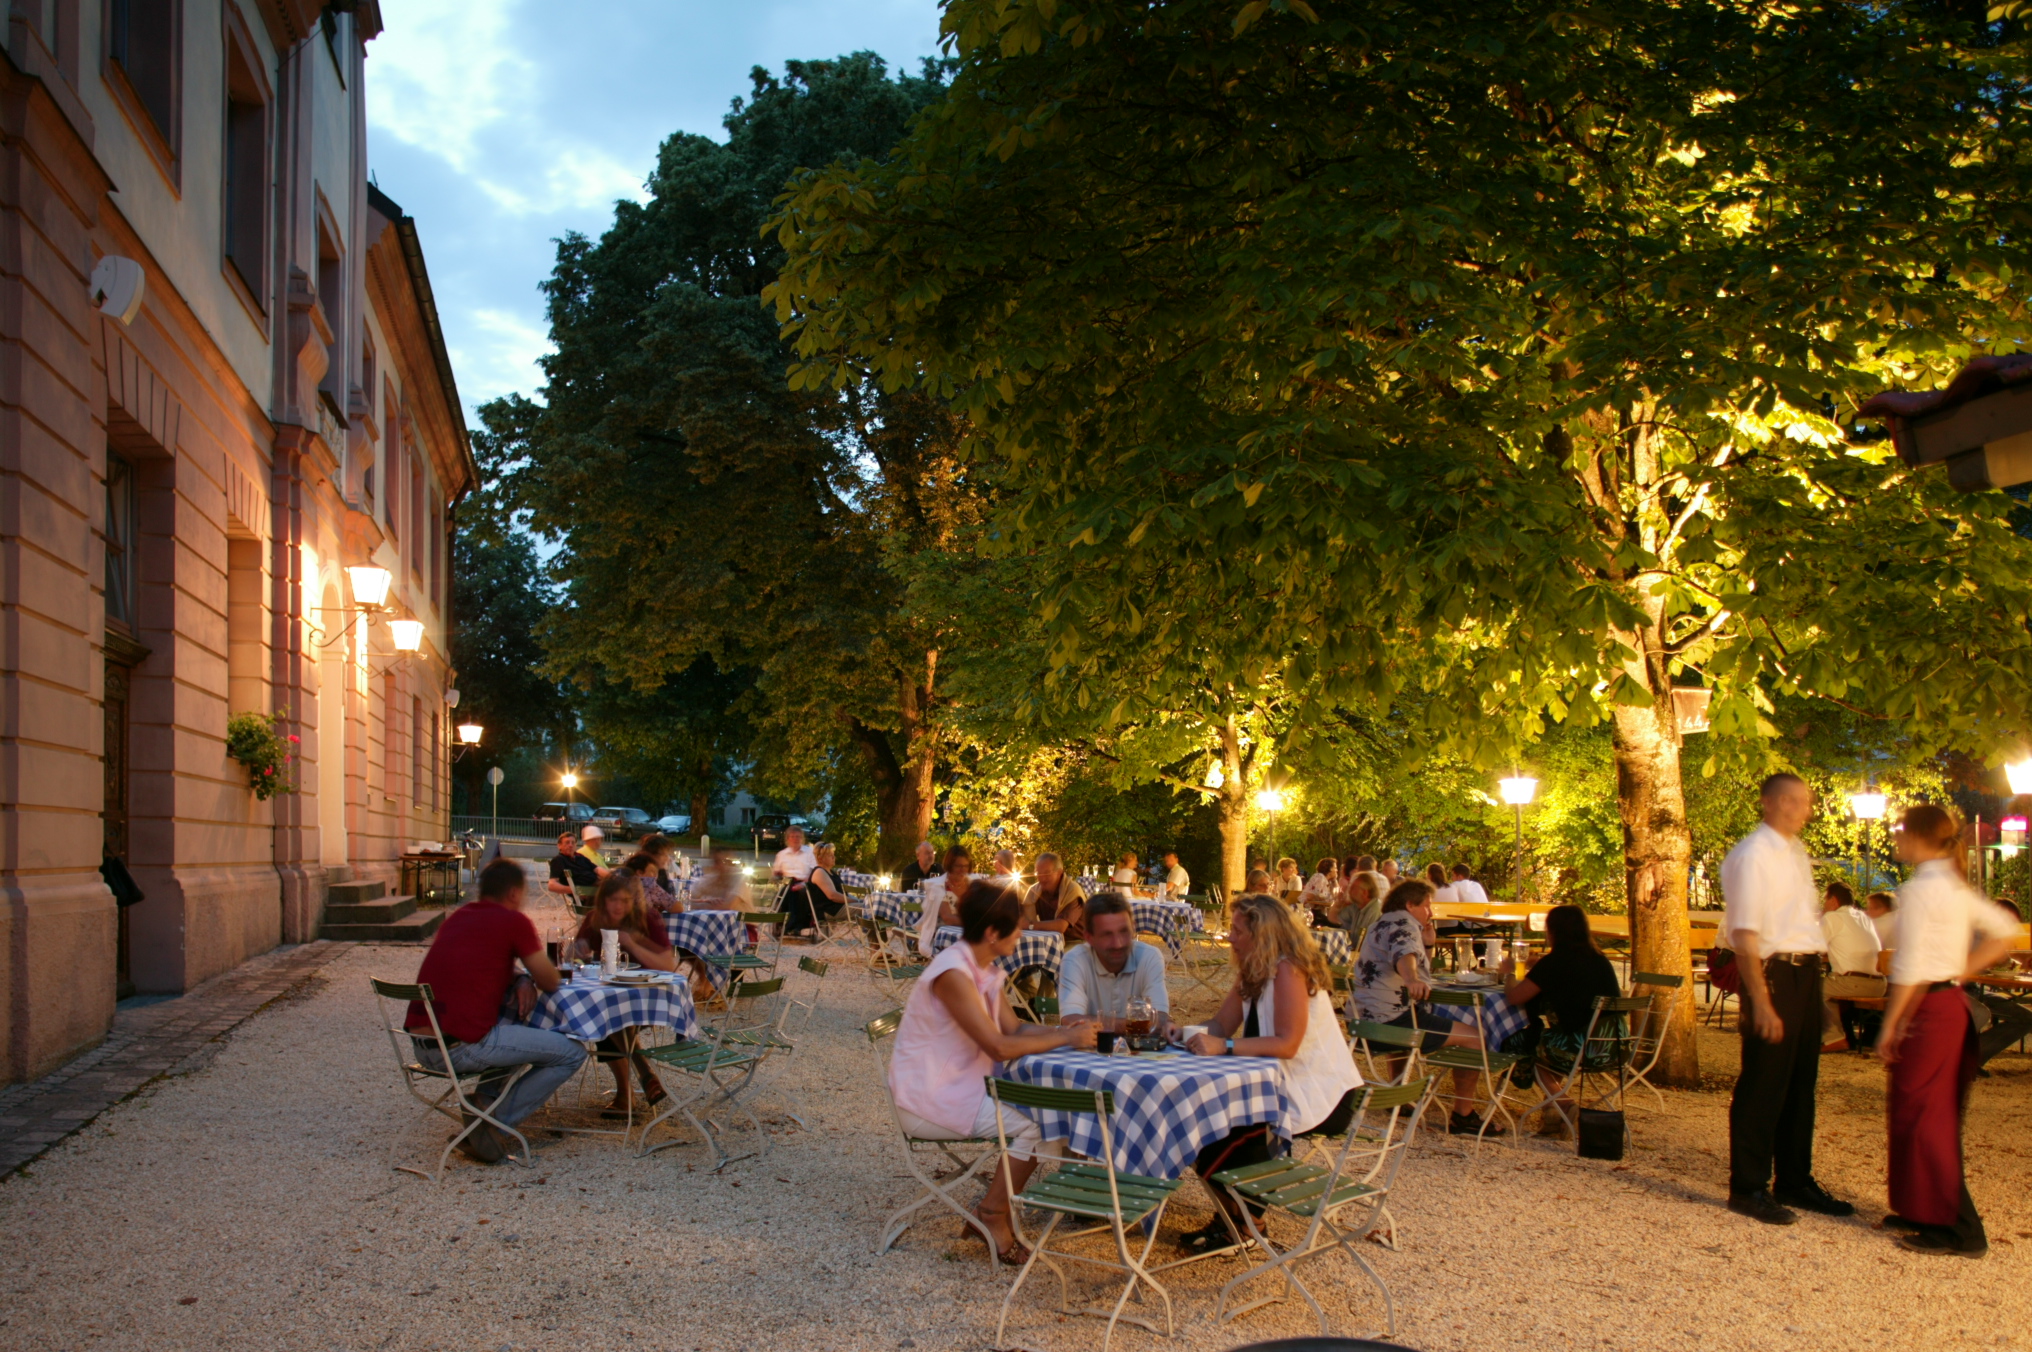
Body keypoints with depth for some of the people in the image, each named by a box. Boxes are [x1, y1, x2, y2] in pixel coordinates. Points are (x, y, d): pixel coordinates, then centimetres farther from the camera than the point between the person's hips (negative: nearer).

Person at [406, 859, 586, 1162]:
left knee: (511, 1025, 34)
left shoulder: (456, 918, 18)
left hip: (421, 1046, 8)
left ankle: (487, 1100, 22)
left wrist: (521, 980, 12)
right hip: (462, 1048, -8)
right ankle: (496, 1124, -1)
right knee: (572, 1053, 1)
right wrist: (526, 980, 25)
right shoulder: (514, 921, -3)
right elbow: (551, 983, 2)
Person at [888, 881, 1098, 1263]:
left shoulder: (987, 969, 8)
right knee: (1033, 1125, -18)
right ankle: (993, 1214, 0)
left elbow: (1013, 1028, 8)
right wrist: (1065, 1038, -18)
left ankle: (996, 1205, 8)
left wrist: (1060, 1031, -9)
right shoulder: (953, 973, -23)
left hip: (962, 1085, 10)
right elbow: (999, 1046, -26)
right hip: (927, 1099, -10)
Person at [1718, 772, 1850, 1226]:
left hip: (1806, 972, 9)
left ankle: (1795, 1182, 29)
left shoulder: (1797, 853, 14)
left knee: (1801, 1082, 17)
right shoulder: (1752, 856, -14)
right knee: (1763, 1084, -2)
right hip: (1773, 973, -9)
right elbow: (1745, 934, -18)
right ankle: (1748, 1189, 9)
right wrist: (1760, 999, -22)